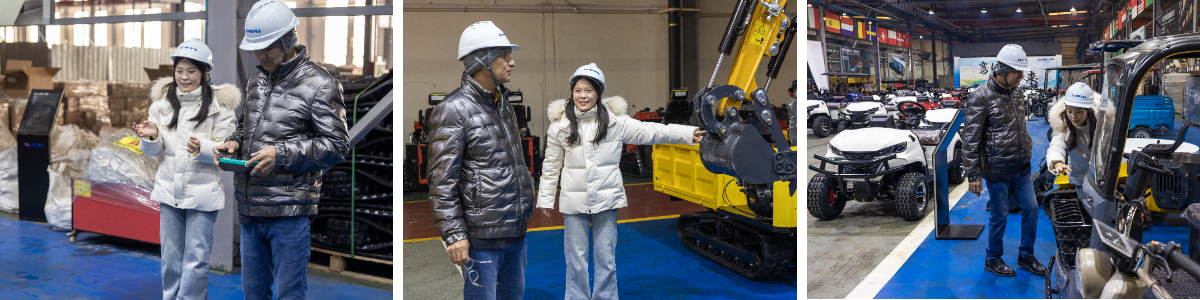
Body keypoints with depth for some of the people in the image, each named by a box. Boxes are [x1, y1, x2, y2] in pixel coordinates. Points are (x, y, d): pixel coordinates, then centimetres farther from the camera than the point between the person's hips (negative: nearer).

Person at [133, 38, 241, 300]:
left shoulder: (219, 105, -6)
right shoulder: (162, 101, 5)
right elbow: (154, 151, 8)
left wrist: (203, 148, -26)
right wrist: (151, 137, -14)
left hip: (202, 192, -4)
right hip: (169, 189, 4)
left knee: (196, 261, 0)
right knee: (171, 257, 15)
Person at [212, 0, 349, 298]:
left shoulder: (319, 84, -8)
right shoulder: (256, 82, 14)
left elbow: (336, 146, -12)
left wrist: (281, 154, -20)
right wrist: (234, 143, 5)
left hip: (290, 213, -7)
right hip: (249, 209, 7)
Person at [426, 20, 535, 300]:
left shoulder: (503, 105, 12)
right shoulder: (452, 111, -14)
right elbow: (441, 181, -17)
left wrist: (527, 208, 21)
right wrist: (454, 235, -21)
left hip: (516, 231, 8)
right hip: (482, 235, -8)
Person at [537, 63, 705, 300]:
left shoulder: (614, 120, -4)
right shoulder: (560, 125, -2)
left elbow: (648, 131, -8)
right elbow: (551, 166, 5)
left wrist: (689, 133, -15)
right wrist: (545, 198, 6)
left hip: (606, 200, 0)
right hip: (574, 201, 0)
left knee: (606, 258, 9)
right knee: (576, 261, 7)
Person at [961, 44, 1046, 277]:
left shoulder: (1015, 95, 9)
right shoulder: (981, 97, -16)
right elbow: (971, 139, -16)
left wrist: (1027, 151, 20)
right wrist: (973, 175, -17)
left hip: (1021, 169, 7)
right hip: (998, 171, -7)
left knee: (1031, 208, 10)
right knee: (1000, 216, 3)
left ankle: (1026, 256, 26)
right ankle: (993, 260, 21)